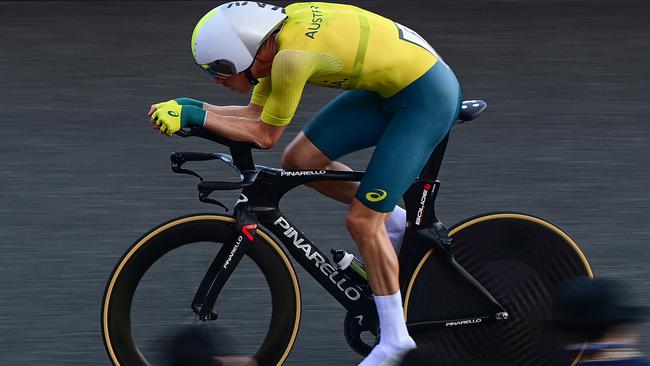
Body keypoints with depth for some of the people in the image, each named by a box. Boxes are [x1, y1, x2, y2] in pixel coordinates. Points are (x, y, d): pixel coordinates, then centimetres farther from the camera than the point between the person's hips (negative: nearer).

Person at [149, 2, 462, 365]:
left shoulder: (292, 57, -28)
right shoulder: (275, 38, -2)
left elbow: (265, 135, -17)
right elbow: (256, 113, 8)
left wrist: (194, 116, -16)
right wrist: (188, 106, -1)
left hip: (428, 96, -9)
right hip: (390, 88, 9)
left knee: (362, 220, -9)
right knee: (300, 159, 4)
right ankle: (397, 222, 19)